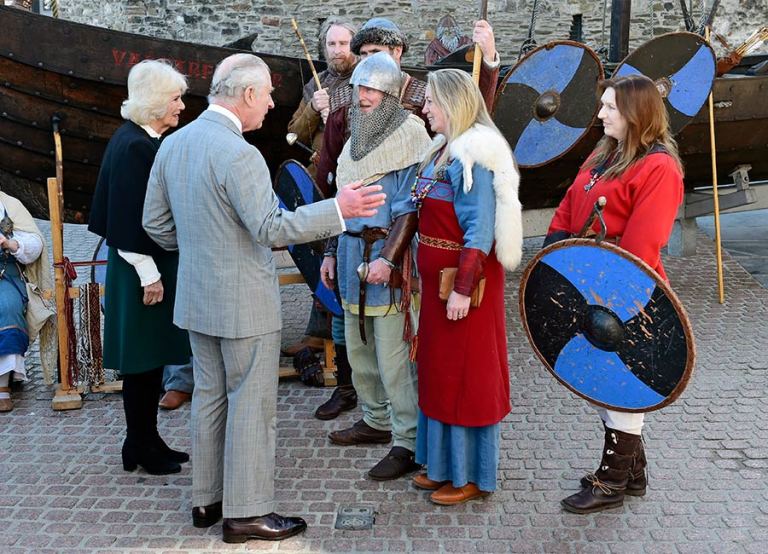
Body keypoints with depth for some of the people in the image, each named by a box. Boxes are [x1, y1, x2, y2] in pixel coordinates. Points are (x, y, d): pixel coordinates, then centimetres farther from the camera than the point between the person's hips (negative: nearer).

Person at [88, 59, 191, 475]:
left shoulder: (141, 140, 10)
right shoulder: (134, 146, -18)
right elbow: (130, 219, -20)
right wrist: (149, 275, -18)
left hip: (155, 262, 9)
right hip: (143, 269, -9)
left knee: (152, 356, 15)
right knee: (143, 359, 2)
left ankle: (146, 440, 27)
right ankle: (140, 447, 16)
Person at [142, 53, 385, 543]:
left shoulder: (173, 144, 5)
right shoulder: (238, 154, -22)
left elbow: (155, 221, 11)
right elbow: (271, 228, -26)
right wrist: (338, 209, -25)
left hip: (198, 298, 9)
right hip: (244, 302, -8)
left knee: (210, 397, 18)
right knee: (252, 404, 4)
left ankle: (207, 499, 30)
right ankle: (247, 512, 14)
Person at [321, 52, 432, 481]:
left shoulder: (407, 137, -9)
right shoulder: (357, 138, 16)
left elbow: (410, 209, -14)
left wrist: (387, 258, -22)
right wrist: (332, 253, 18)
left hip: (387, 255, -8)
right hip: (352, 251, 8)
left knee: (393, 357, -5)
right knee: (358, 348, 16)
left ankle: (408, 442, 5)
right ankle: (376, 421, 33)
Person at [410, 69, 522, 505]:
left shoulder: (474, 155, -17)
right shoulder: (444, 150, 13)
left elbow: (480, 229, -21)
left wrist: (464, 288, -23)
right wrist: (429, 277, 17)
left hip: (466, 277, -10)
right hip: (439, 279, 10)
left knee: (465, 373, 1)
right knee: (439, 369, 17)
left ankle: (472, 475, 16)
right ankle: (444, 464, 32)